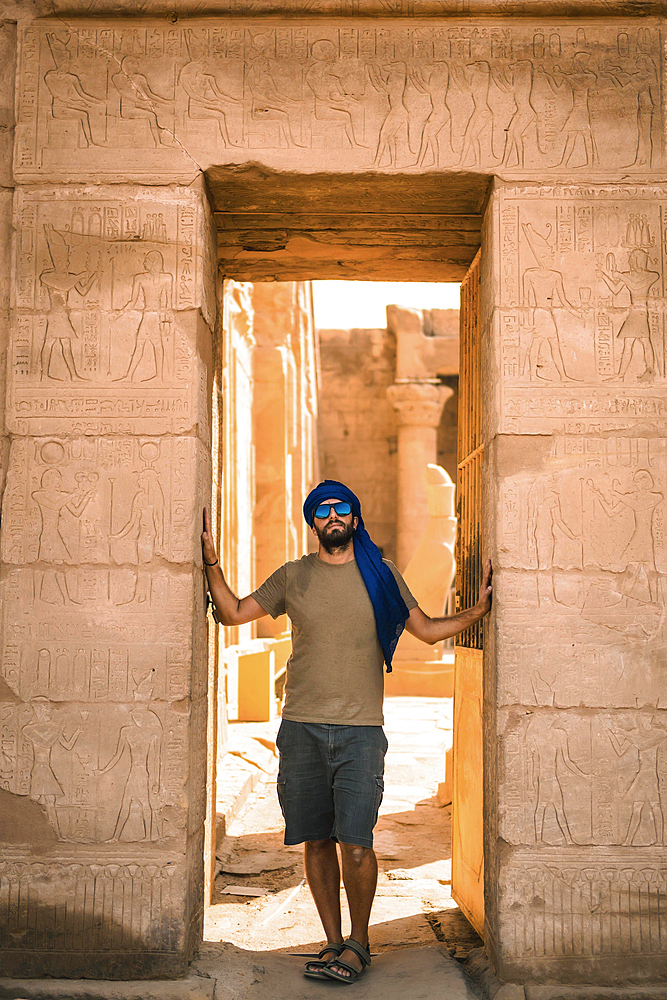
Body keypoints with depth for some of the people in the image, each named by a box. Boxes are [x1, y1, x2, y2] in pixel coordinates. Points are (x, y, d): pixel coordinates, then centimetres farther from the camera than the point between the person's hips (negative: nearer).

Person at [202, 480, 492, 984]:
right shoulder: (293, 576, 9)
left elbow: (429, 630, 13)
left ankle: (359, 942, 13)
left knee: (355, 843, -8)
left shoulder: (381, 574, 8)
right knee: (317, 840, 7)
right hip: (302, 728, 2)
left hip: (361, 730, -2)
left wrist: (479, 609, 1)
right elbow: (234, 612, 13)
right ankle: (333, 941, 23)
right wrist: (212, 560, 2)